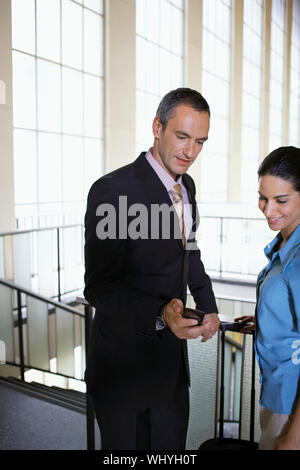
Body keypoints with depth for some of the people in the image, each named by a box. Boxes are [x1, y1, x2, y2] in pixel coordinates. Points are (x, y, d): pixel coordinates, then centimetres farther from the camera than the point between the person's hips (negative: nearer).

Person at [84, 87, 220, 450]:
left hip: (171, 353, 7)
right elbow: (98, 288, -23)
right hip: (124, 363, -7)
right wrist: (161, 313, -36)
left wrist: (207, 304, 8)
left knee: (172, 445, 22)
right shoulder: (111, 190, -23)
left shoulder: (186, 186, 4)